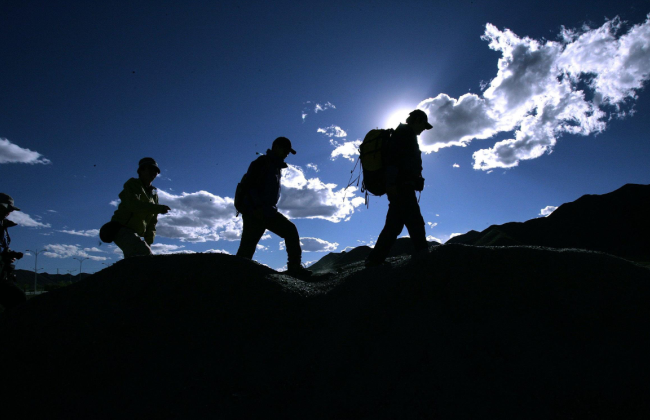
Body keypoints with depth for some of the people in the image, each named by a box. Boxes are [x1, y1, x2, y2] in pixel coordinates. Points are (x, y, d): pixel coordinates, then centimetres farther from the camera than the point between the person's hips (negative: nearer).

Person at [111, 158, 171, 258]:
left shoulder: (153, 194, 17)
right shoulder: (132, 184, -2)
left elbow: (152, 221, 15)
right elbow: (134, 205, -23)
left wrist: (148, 241, 6)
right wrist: (158, 208, -32)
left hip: (134, 234, 8)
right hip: (122, 230, -8)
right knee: (145, 254, -30)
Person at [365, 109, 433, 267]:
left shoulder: (403, 134, 30)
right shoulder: (405, 132, 0)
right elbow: (393, 157, -16)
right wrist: (391, 182, -26)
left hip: (399, 188, 10)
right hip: (401, 187, -10)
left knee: (394, 226, 7)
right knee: (416, 223, -13)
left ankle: (375, 260, 8)